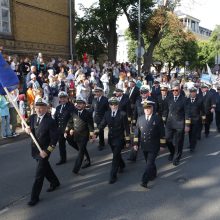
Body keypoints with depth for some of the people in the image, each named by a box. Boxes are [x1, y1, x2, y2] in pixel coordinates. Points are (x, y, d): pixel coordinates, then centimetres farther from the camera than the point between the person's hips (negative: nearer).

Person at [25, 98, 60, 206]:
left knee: (39, 174, -1)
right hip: (35, 148, 7)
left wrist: (47, 151, -22)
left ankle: (35, 197, 11)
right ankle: (55, 182, 48)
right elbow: (28, 127, 14)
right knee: (45, 167, 25)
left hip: (44, 150, -6)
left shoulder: (50, 121, -21)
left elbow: (54, 138, -18)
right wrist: (27, 129, -11)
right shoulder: (32, 117, -4)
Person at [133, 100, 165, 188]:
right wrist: (135, 143, 2)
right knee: (149, 162, 19)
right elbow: (137, 132, 6)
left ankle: (144, 181, -2)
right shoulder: (140, 119, 2)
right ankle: (153, 174, 42)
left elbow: (162, 133, -4)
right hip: (144, 146, 4)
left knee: (150, 163, -7)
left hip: (154, 146, -4)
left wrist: (162, 144, -4)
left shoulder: (158, 119, -8)